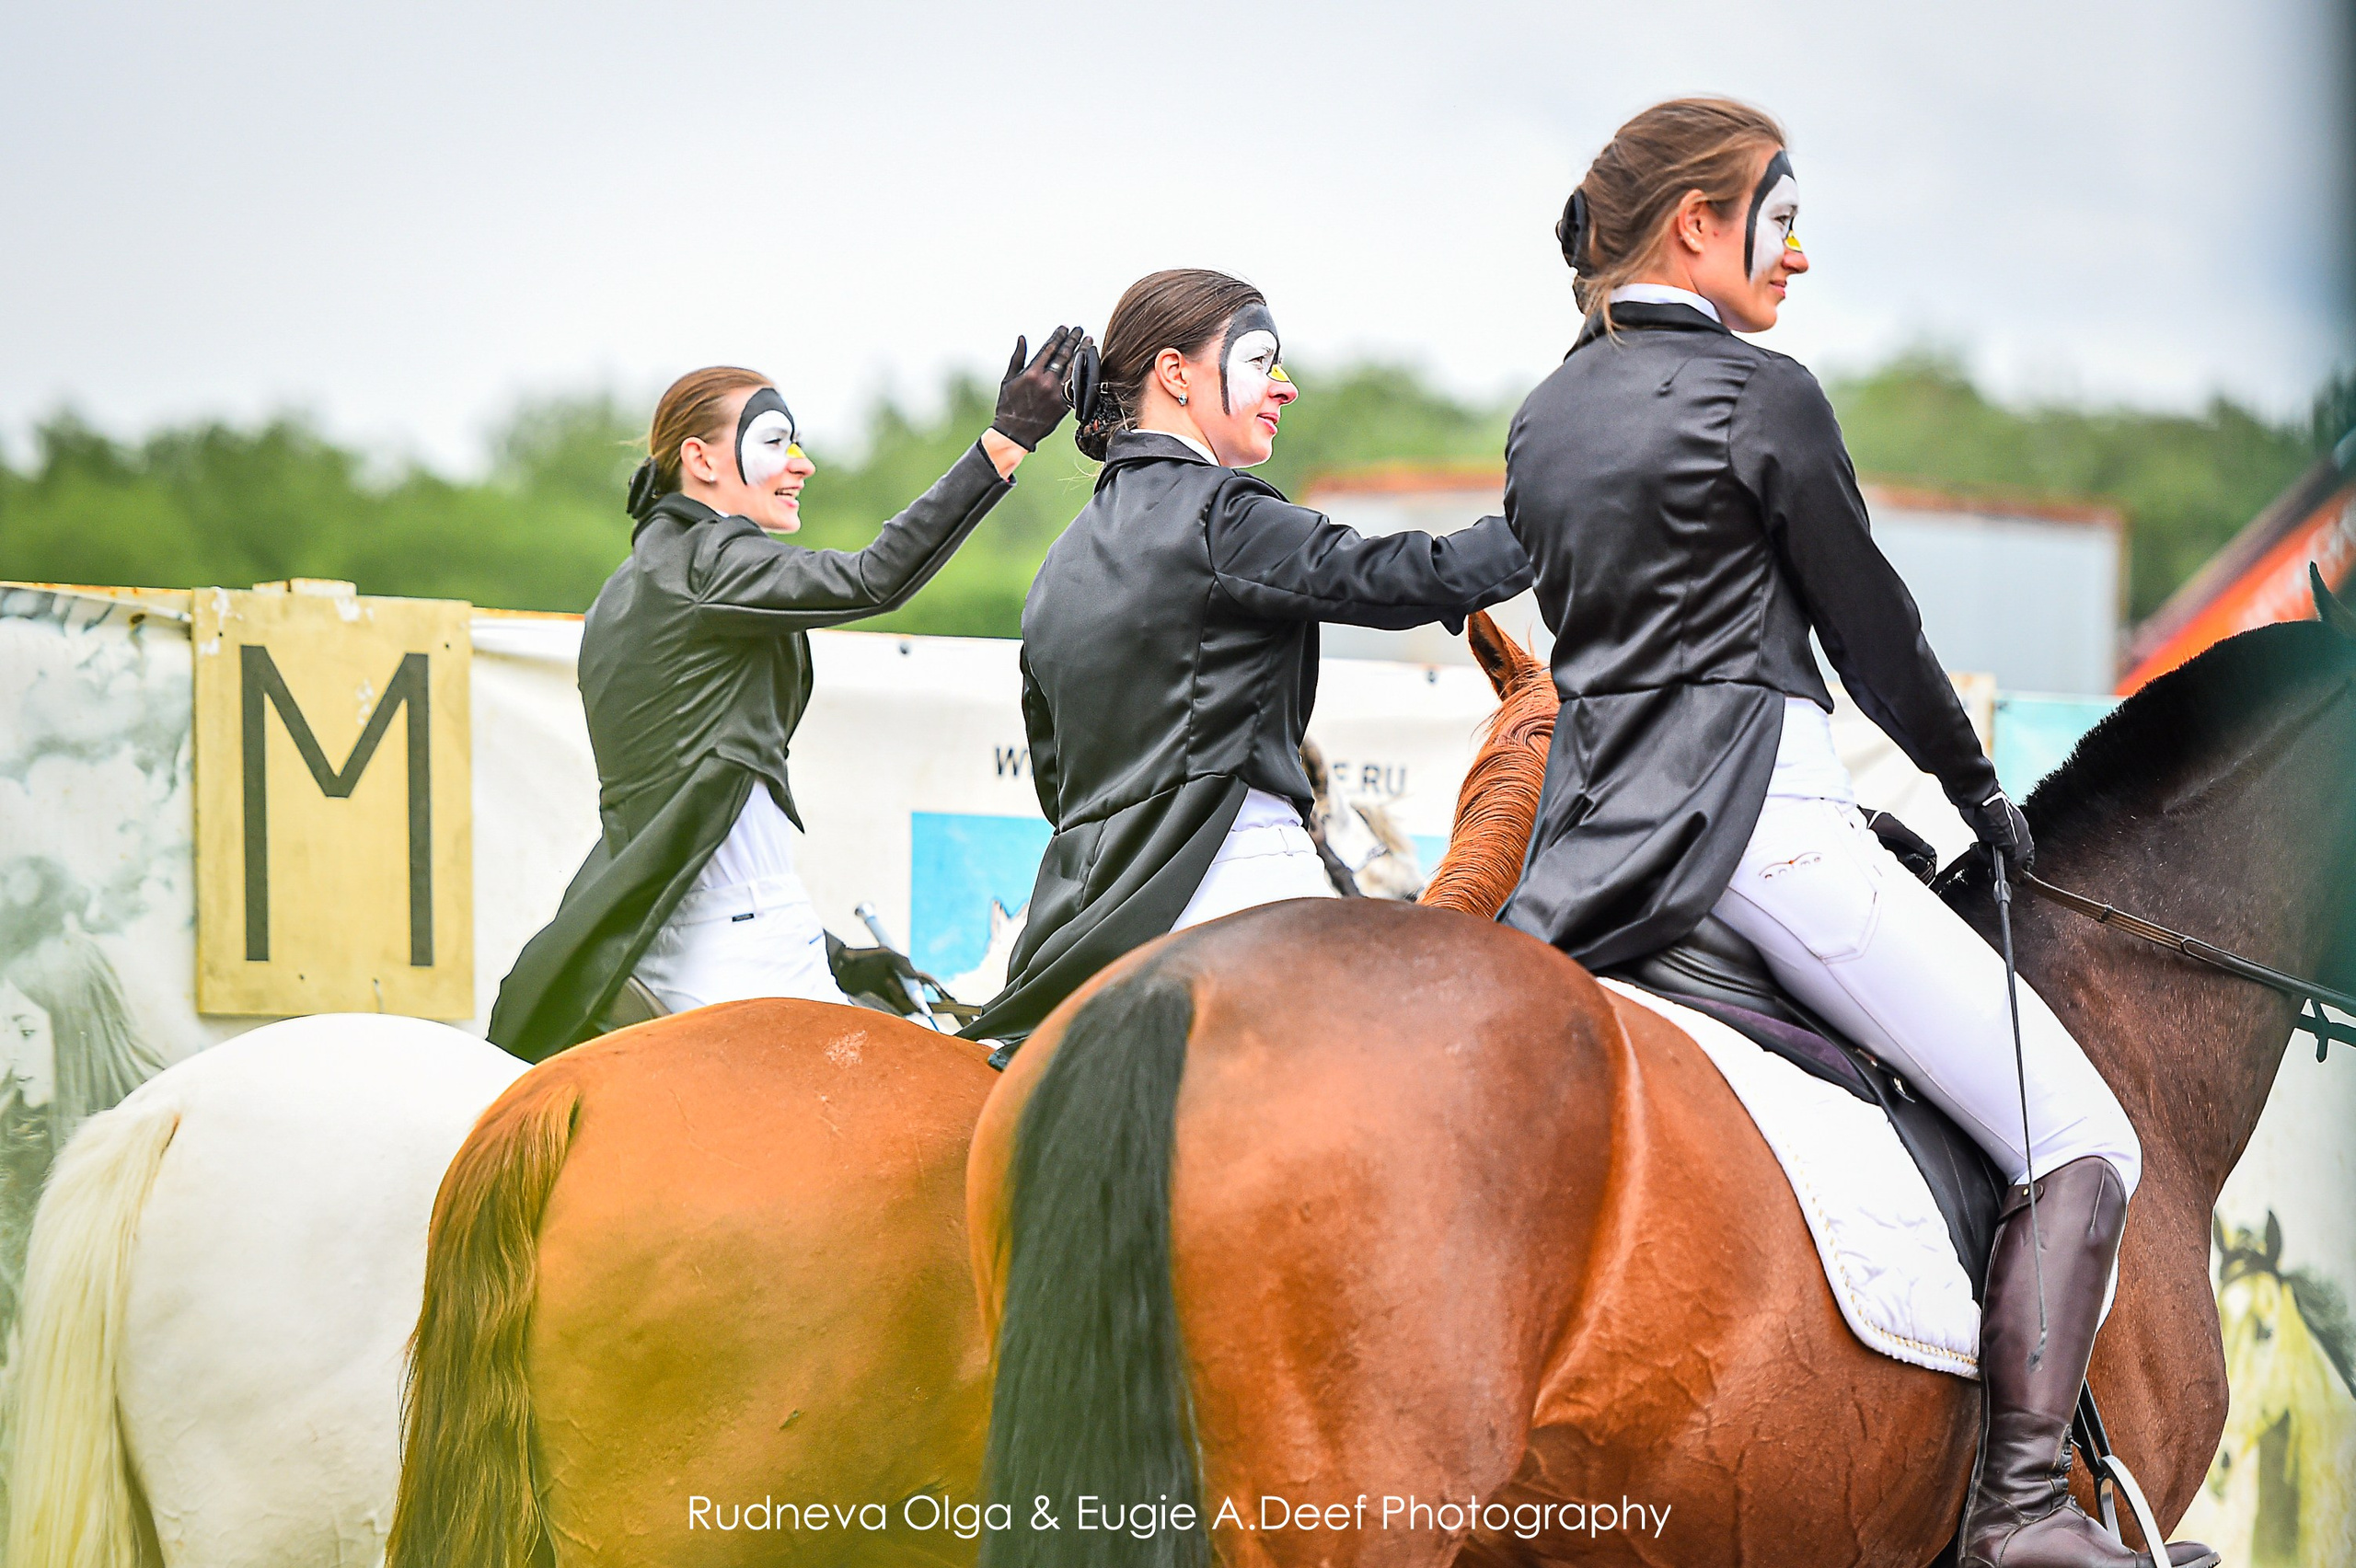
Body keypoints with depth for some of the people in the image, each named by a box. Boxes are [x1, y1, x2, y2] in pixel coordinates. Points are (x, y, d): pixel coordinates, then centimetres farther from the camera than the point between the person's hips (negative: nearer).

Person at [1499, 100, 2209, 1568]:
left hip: (1586, 845, 8)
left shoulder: (1543, 420, 16)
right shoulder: (1761, 396, -6)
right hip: (1763, 824, -8)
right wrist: (1973, 776, 18)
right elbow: (1868, 622, 2)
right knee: (2085, 1140, -5)